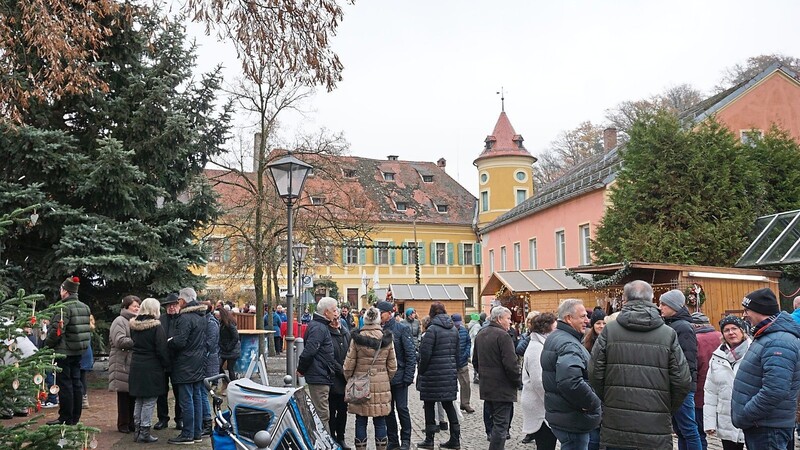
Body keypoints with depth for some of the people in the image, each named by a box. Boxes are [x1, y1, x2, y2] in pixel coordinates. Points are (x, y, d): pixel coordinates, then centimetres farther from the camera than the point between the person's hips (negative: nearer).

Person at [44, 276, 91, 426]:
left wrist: (47, 344, -4)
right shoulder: (85, 307, 9)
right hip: (79, 352, 8)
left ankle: (66, 418, 4)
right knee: (76, 383, 12)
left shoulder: (65, 308, -15)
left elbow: (57, 330, -18)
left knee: (64, 384, -1)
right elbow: (87, 329, 14)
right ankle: (75, 418, 19)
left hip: (64, 351, -8)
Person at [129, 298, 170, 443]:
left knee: (139, 400, 16)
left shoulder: (134, 325, 5)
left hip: (136, 365, 7)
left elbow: (133, 343, 15)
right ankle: (144, 433, 3)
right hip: (152, 367, -7)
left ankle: (137, 431, 21)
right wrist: (166, 365, -3)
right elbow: (162, 349, -14)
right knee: (149, 401, 1)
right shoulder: (156, 326, -15)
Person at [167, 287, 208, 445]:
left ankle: (187, 435, 3)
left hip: (186, 365, -9)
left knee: (186, 400, -2)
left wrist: (169, 341, -2)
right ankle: (197, 433, 18)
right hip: (198, 365, 9)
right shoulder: (201, 316, 11)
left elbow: (179, 342, -23)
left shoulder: (185, 318, -17)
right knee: (197, 398, 12)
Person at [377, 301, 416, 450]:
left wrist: (408, 376, -13)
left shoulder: (402, 329, -7)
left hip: (399, 376, -4)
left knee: (402, 408, 0)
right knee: (388, 409, 11)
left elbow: (411, 354, -8)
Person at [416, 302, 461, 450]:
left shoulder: (432, 329, -13)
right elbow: (457, 352, 13)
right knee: (448, 404, 12)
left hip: (433, 374, -6)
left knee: (429, 405, 5)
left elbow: (425, 354, -15)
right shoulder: (454, 329, 8)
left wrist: (421, 372, -4)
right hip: (450, 373, 6)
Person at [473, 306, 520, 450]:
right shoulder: (503, 336, -17)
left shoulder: (480, 335, 11)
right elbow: (510, 364, -21)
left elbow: (475, 361, 20)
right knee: (501, 426, -3)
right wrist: (518, 381, -8)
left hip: (486, 387, 8)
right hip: (502, 388, -8)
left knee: (493, 421, 18)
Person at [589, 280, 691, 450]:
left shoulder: (609, 330, -3)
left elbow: (595, 373, -4)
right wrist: (667, 409, 14)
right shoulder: (669, 334, -2)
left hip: (616, 427, 0)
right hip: (656, 431, 0)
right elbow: (682, 381, -2)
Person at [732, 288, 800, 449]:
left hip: (769, 430, -10)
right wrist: (743, 416, 17)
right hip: (757, 426, 10)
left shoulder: (778, 343, -22)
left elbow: (774, 392, -31)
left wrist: (742, 417, -22)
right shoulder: (767, 337, 13)